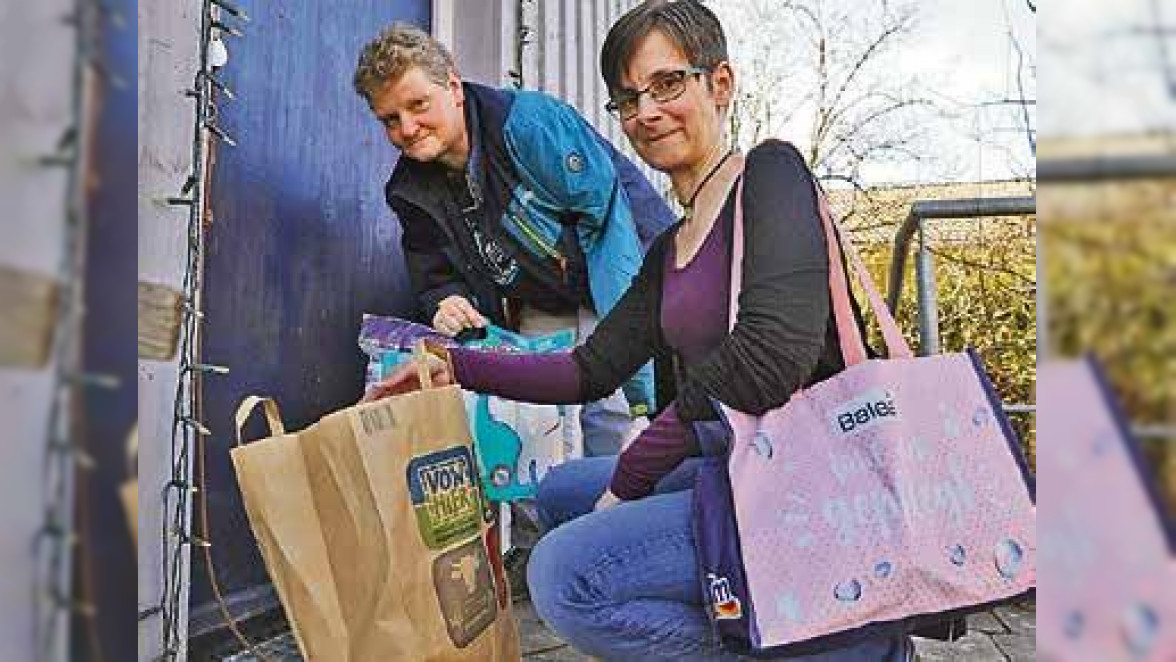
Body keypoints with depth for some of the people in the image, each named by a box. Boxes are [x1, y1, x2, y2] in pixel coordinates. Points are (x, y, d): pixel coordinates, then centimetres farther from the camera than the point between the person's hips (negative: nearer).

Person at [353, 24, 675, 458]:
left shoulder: (527, 119, -22)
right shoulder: (411, 192, -1)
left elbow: (601, 198, -20)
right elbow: (435, 278, 7)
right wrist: (447, 304, -15)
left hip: (611, 277, -6)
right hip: (540, 311, 6)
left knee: (608, 405, -17)